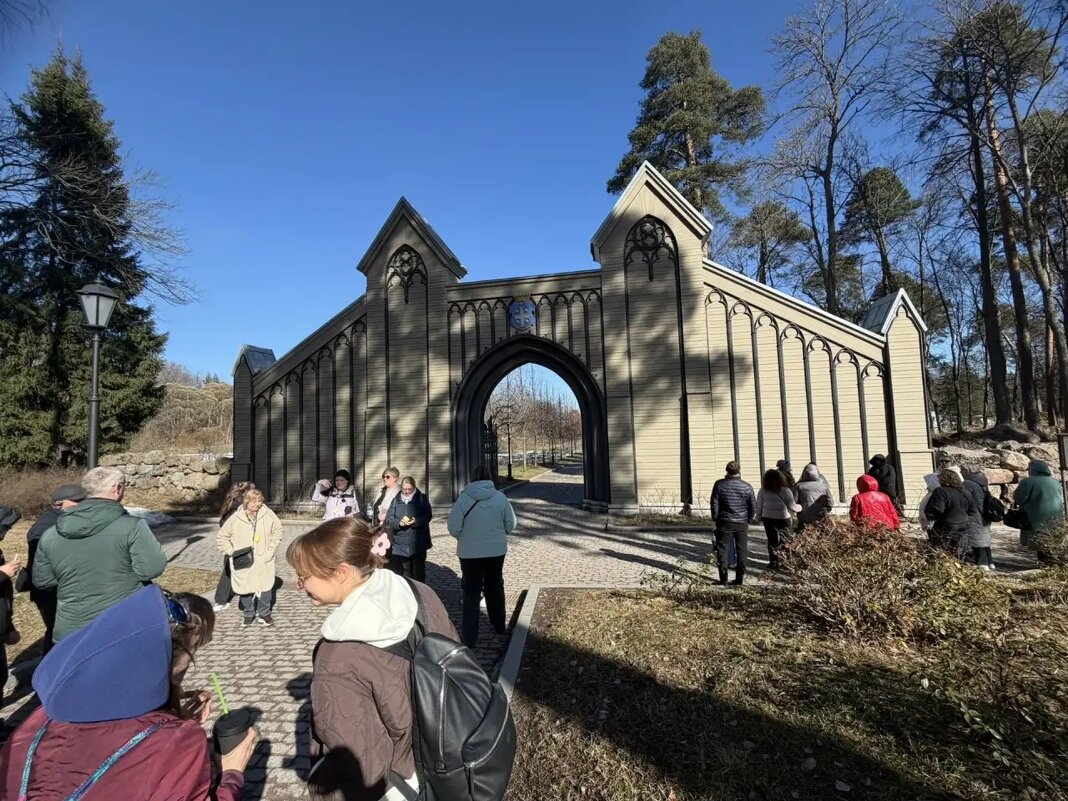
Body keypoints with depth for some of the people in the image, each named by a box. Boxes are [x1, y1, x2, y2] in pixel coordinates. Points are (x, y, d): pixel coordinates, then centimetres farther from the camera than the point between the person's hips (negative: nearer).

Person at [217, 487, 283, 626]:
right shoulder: (235, 518, -10)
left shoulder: (268, 514, -8)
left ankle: (264, 613, 26)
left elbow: (277, 530, 5)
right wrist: (231, 552, -4)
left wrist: (271, 548, 0)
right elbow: (223, 536, 3)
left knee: (266, 587, 7)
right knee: (245, 588, 9)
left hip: (264, 561, 1)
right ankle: (249, 614, 29)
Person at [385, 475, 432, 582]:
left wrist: (416, 521, -23)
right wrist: (399, 522, -18)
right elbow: (388, 518, 2)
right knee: (405, 573, 9)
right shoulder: (396, 500, 8)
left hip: (418, 543, -2)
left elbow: (427, 516, -4)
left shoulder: (422, 498, 2)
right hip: (400, 543, 2)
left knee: (418, 572, 4)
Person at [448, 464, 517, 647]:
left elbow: (453, 528, -11)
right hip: (496, 551, 2)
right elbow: (510, 525, -3)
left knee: (471, 593, 8)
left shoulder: (463, 498, -13)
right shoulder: (500, 497, -8)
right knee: (495, 587, 21)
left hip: (470, 553, -2)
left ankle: (469, 637, 8)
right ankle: (499, 626, 36)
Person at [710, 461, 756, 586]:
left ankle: (723, 579, 3)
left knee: (722, 550, 5)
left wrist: (716, 518, 7)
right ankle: (740, 578, 13)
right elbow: (753, 507, 1)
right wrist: (749, 519, 15)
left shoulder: (719, 485, -7)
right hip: (742, 524, 1)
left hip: (724, 523, -1)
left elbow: (714, 504, -5)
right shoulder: (746, 487, -5)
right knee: (742, 551, 11)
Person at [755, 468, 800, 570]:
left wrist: (759, 517, 14)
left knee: (772, 541, 10)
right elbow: (792, 506, -7)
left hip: (768, 519, 2)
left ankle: (774, 563, 12)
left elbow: (759, 506, 1)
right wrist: (800, 507, 13)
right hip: (783, 519, -2)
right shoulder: (785, 491, -10)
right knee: (784, 541, 11)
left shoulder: (763, 491, -5)